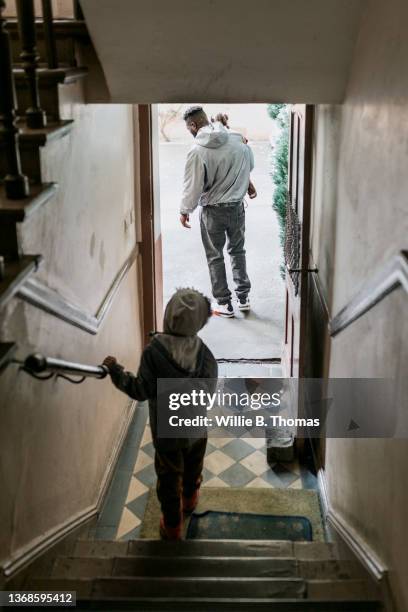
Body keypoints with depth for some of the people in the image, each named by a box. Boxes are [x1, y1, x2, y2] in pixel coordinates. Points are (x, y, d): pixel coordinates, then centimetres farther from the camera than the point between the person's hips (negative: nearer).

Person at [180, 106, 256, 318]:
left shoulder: (197, 152, -19)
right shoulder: (237, 140, -6)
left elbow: (193, 186, -13)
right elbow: (250, 164, 10)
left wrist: (185, 211, 1)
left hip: (213, 211, -4)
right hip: (237, 207, 5)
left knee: (215, 257, 10)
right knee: (237, 251, 20)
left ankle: (224, 304, 16)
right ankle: (243, 297, 26)